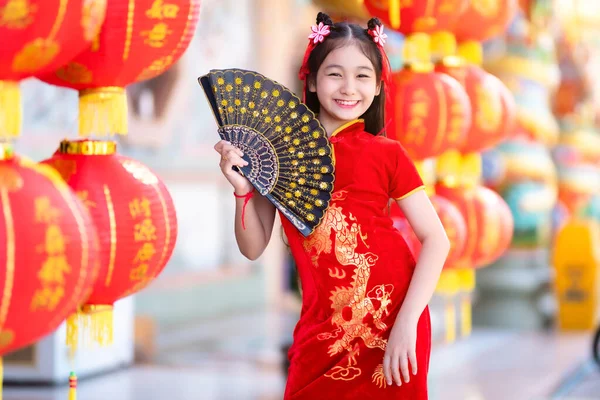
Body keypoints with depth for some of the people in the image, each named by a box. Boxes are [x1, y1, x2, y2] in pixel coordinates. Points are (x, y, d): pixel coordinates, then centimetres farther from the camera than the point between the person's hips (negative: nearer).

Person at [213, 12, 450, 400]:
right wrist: (243, 189, -12)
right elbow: (254, 248, 6)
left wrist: (407, 322, -16)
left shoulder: (387, 154, -2)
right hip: (323, 326, 2)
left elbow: (437, 240, -6)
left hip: (392, 321, -2)